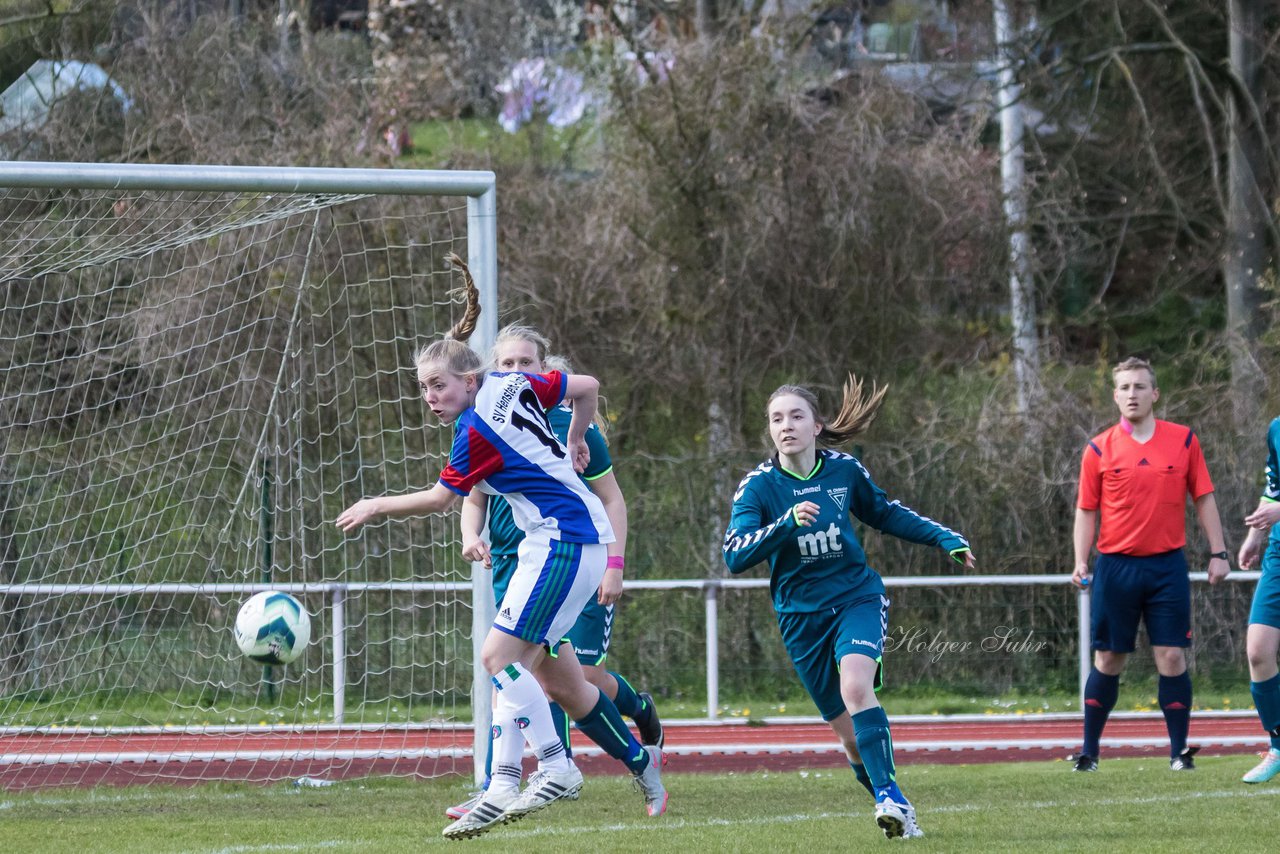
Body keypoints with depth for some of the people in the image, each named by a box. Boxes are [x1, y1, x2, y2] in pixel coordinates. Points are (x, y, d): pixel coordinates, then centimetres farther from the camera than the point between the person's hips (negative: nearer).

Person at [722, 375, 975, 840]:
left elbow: (884, 513, 18)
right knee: (850, 734, 2)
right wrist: (788, 523, -33)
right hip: (802, 614, 1)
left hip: (858, 597, -1)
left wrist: (944, 537, 15)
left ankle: (889, 796, -31)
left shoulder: (845, 470, -2)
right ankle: (897, 810, 22)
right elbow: (735, 556, -21)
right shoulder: (759, 486, -9)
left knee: (856, 687, -29)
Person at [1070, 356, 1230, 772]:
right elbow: (1086, 510, 5)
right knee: (1108, 660, 4)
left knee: (1172, 657, -3)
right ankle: (1089, 751, 11)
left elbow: (1204, 499, 8)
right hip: (1116, 567, 0)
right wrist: (1081, 563, -5)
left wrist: (1217, 552, 3)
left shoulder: (1183, 441, 3)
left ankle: (1179, 751, 3)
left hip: (1167, 566, 0)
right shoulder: (1100, 449, 2)